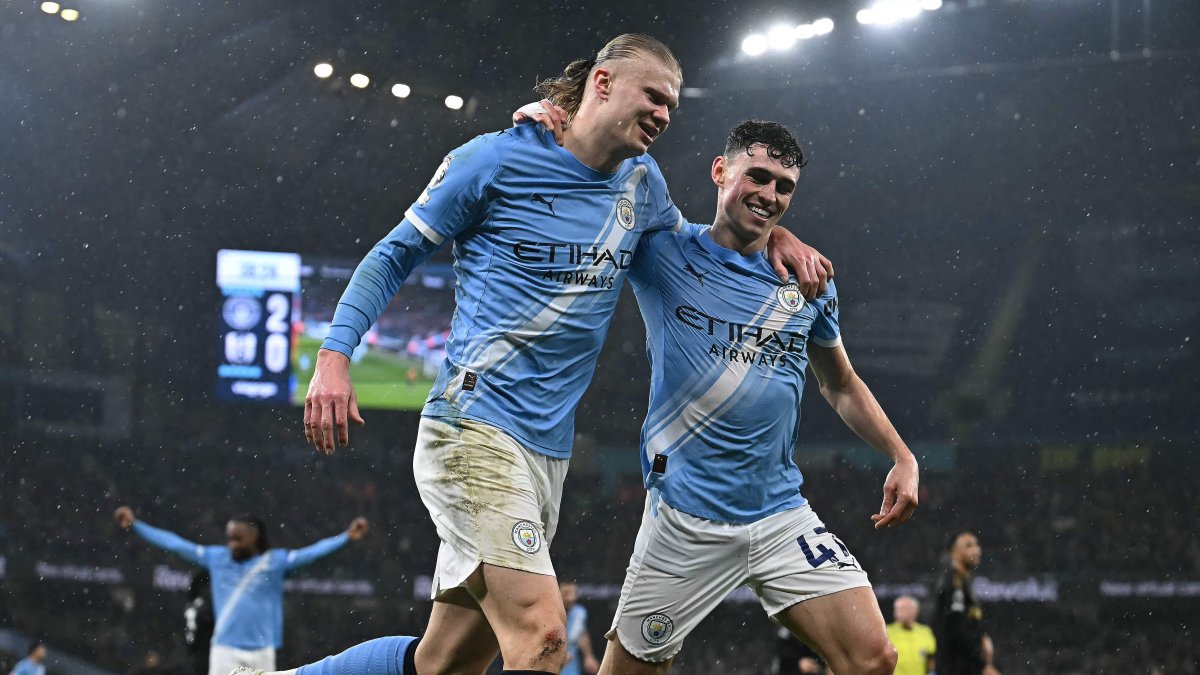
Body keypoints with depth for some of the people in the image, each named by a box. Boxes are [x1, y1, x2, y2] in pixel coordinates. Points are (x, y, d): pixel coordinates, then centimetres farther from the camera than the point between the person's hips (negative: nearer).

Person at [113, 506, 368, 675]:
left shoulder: (275, 561, -3)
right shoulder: (216, 558, 3)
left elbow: (312, 552, -14)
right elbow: (174, 543, 5)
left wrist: (347, 536, -28)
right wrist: (135, 524, 4)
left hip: (261, 651, -1)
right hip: (224, 649, 1)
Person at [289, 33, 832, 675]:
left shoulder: (641, 182, 14)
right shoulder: (497, 159, -4)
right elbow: (395, 255, 3)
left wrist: (774, 234, 17)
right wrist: (334, 355, -9)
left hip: (548, 453, 8)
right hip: (473, 429, -8)